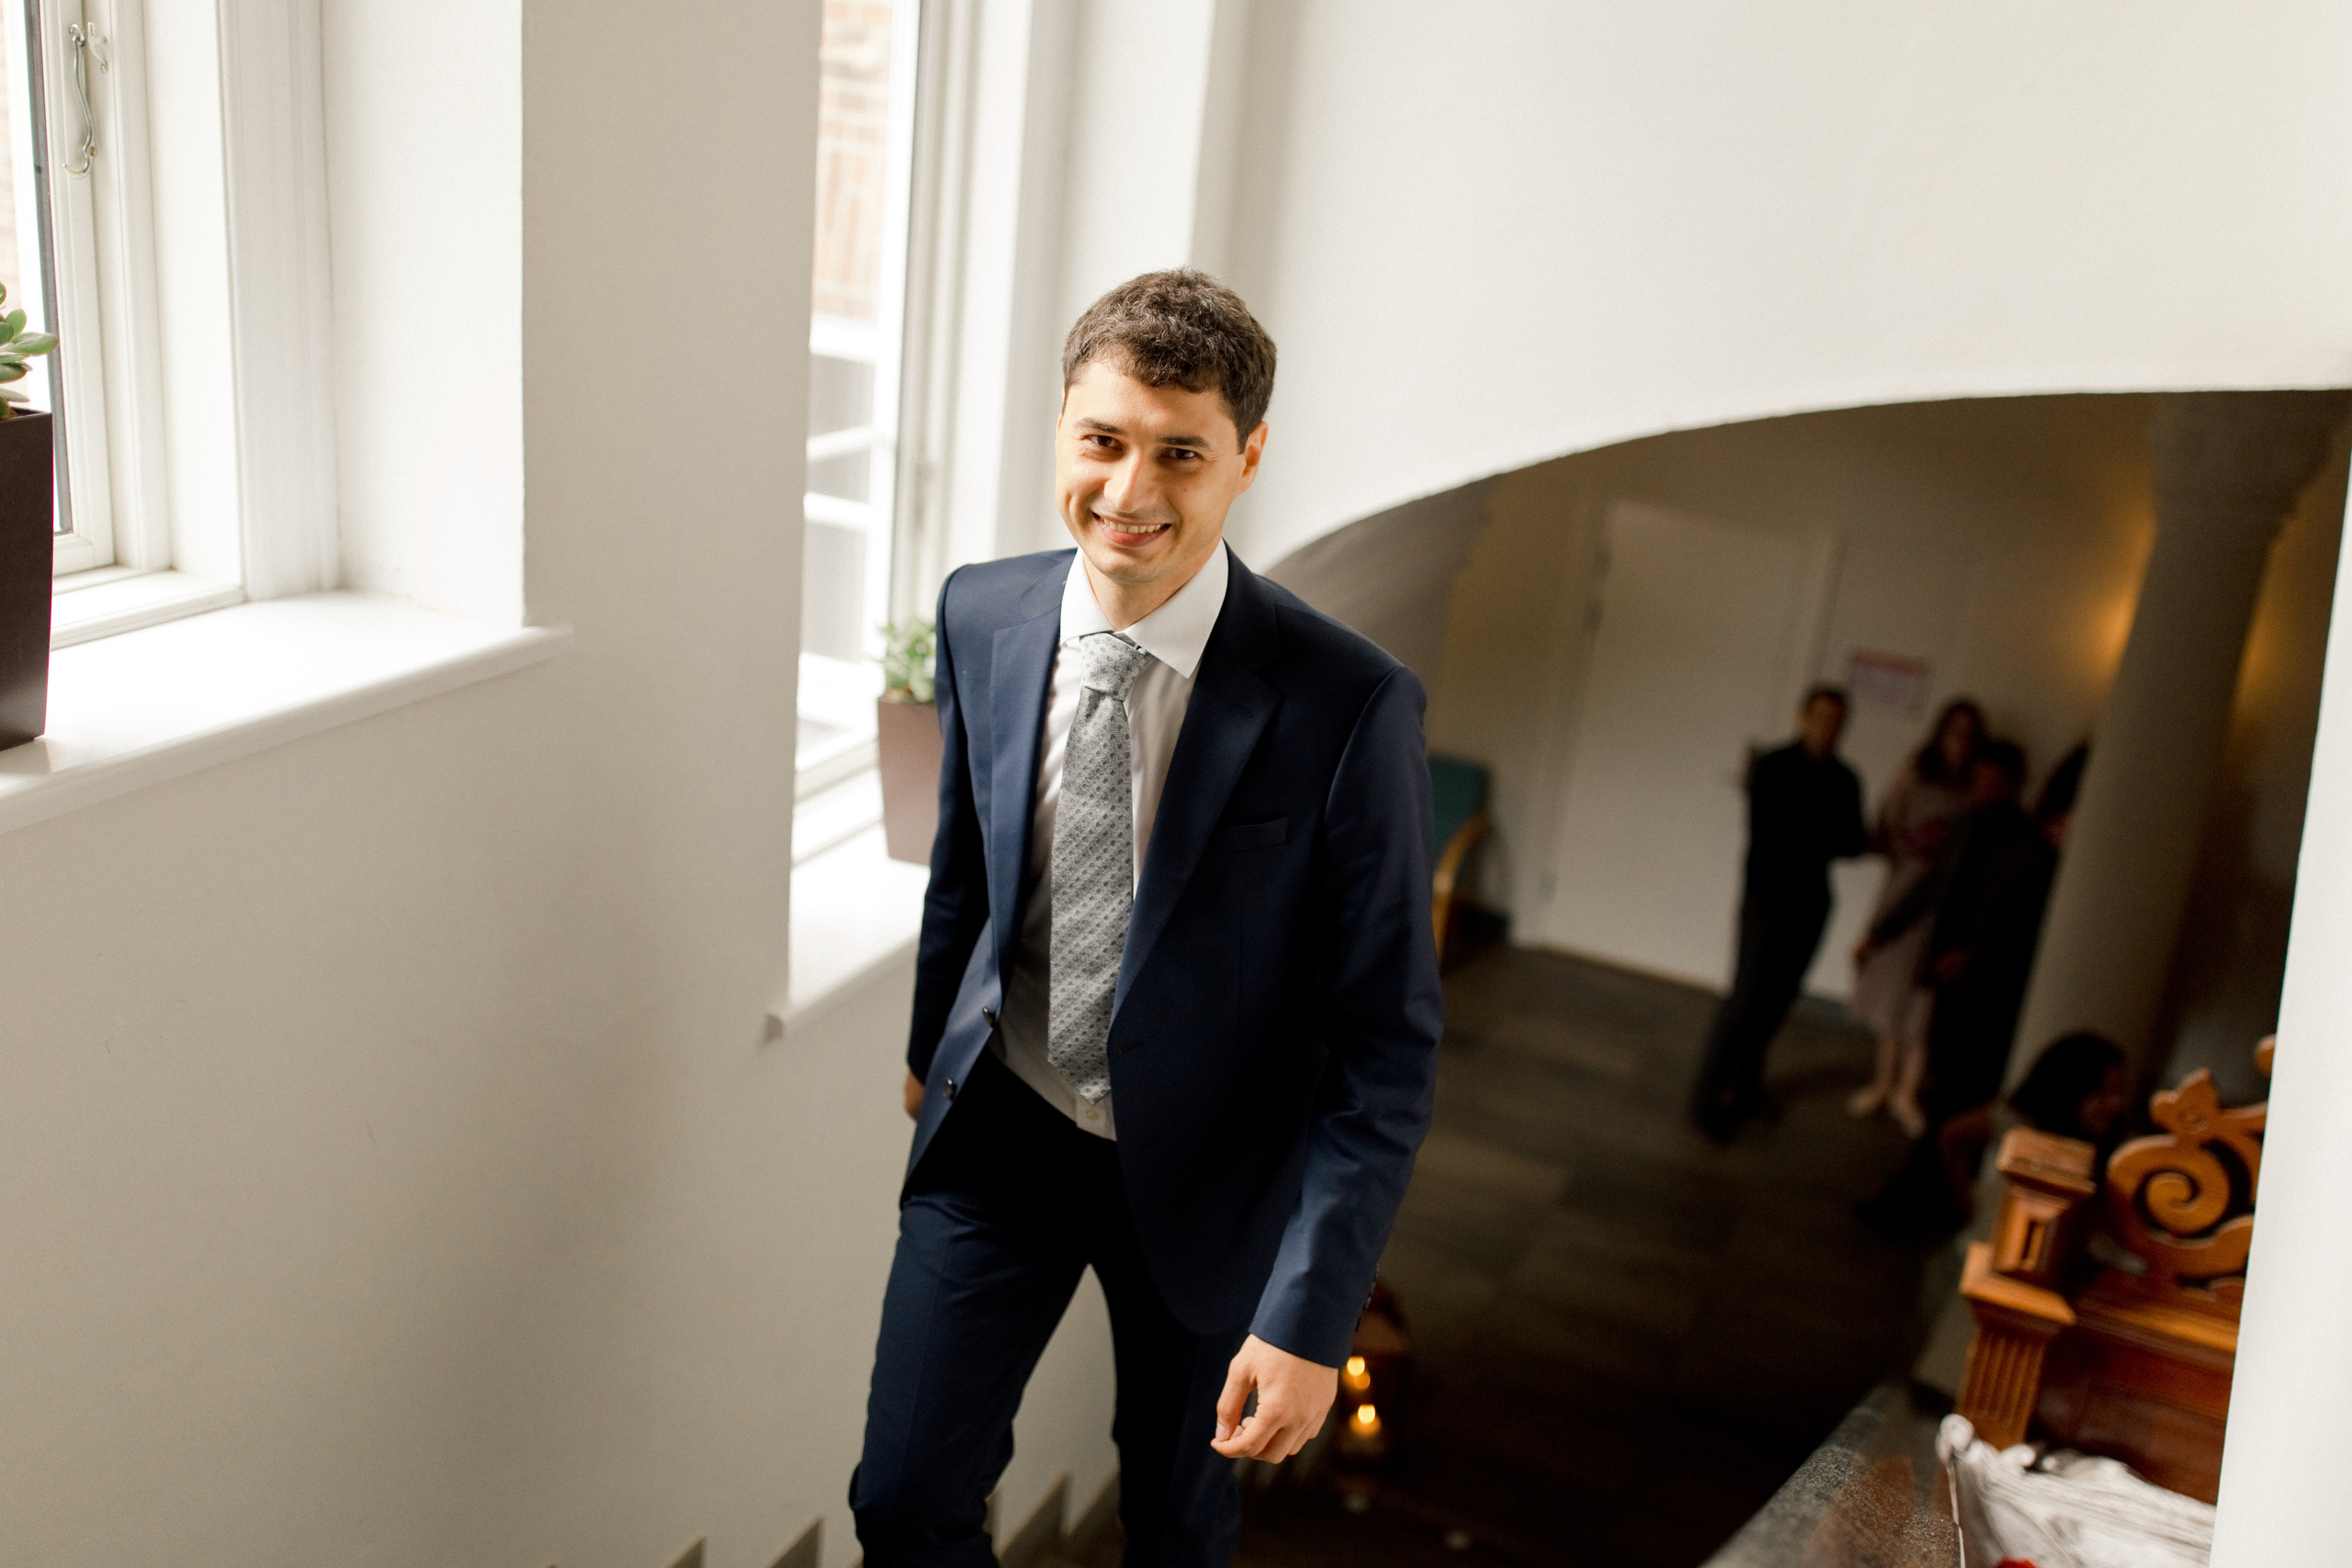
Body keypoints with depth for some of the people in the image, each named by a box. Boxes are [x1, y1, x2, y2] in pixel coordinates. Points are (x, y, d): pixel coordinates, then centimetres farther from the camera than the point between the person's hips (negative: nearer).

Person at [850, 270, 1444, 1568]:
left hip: (1201, 1171, -2)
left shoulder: (1347, 707, -24)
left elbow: (1387, 1038, -19)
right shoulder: (982, 614, -9)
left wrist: (1310, 1315, -21)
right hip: (1000, 1129, 3)